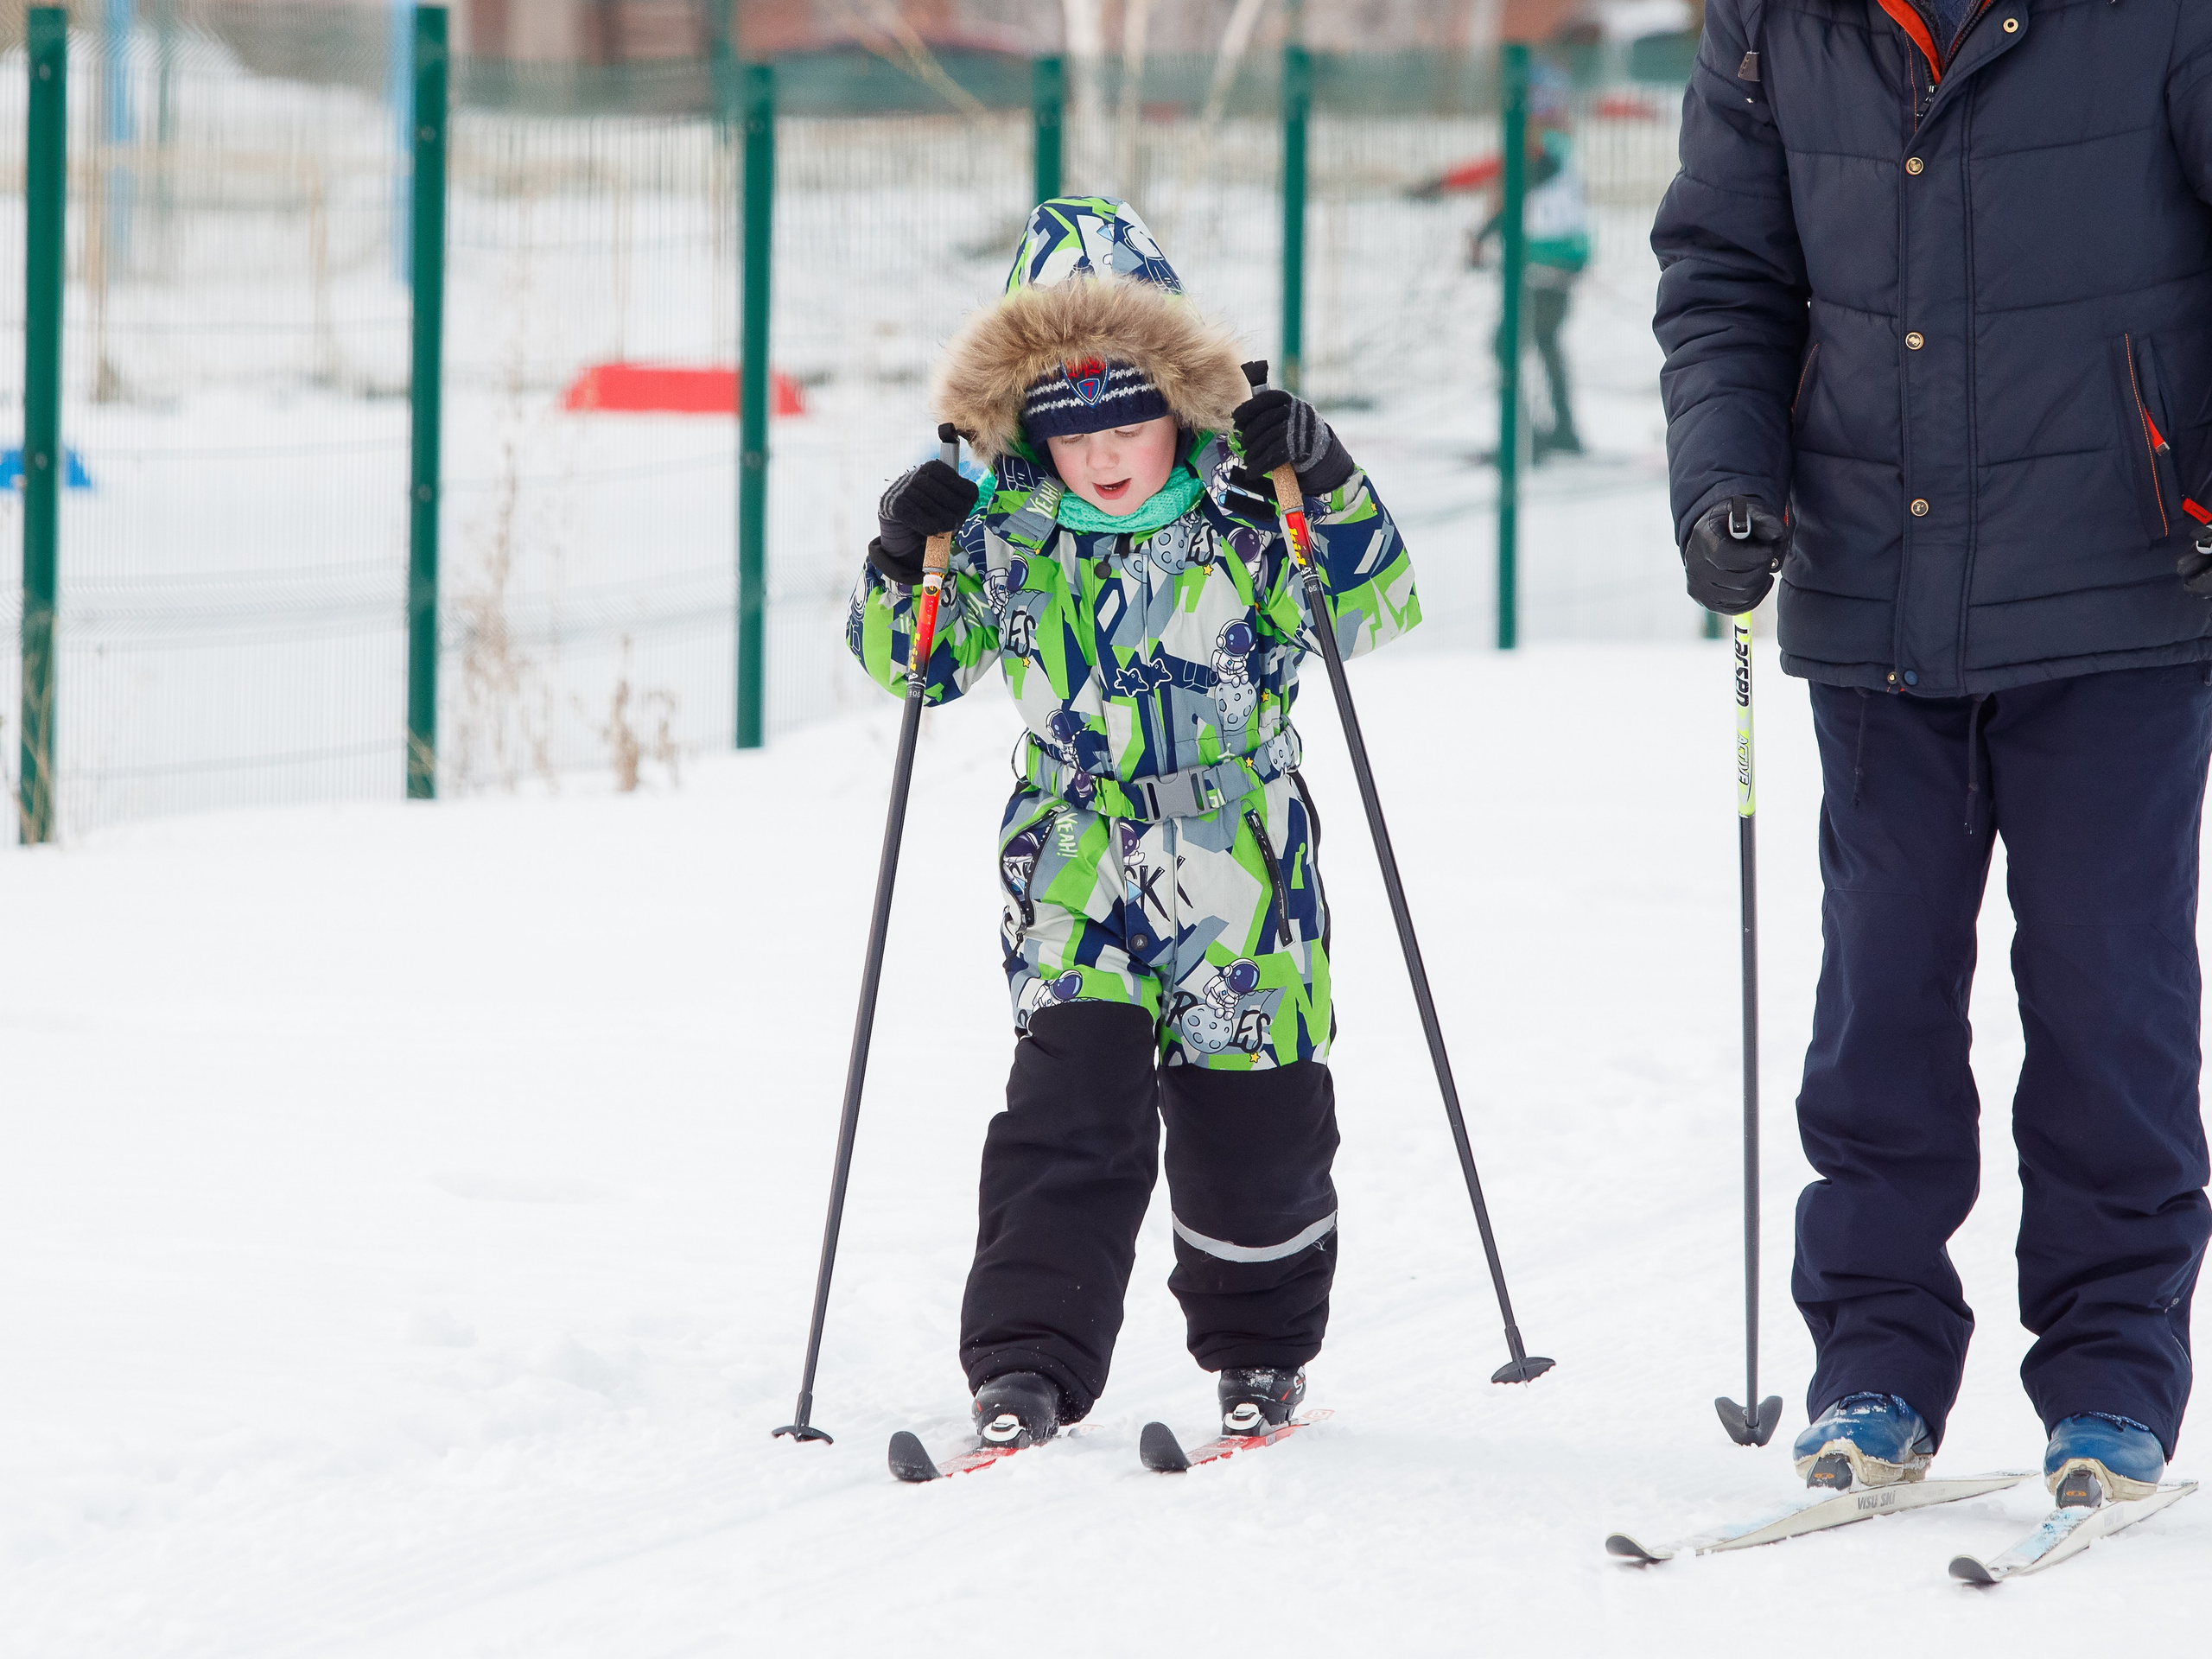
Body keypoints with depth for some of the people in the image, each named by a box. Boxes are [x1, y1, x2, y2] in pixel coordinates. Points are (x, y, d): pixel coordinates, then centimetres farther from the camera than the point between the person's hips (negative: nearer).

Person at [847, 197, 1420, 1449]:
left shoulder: (1243, 508, -5)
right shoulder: (1008, 531, -1)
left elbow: (1375, 609, -6)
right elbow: (920, 662, 8)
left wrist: (1329, 489, -20)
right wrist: (906, 568, -11)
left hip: (1241, 871, 0)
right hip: (1078, 872, 0)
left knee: (1254, 1129, 9)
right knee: (1069, 1119, -11)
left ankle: (1261, 1351, 30)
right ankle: (1026, 1366, -8)